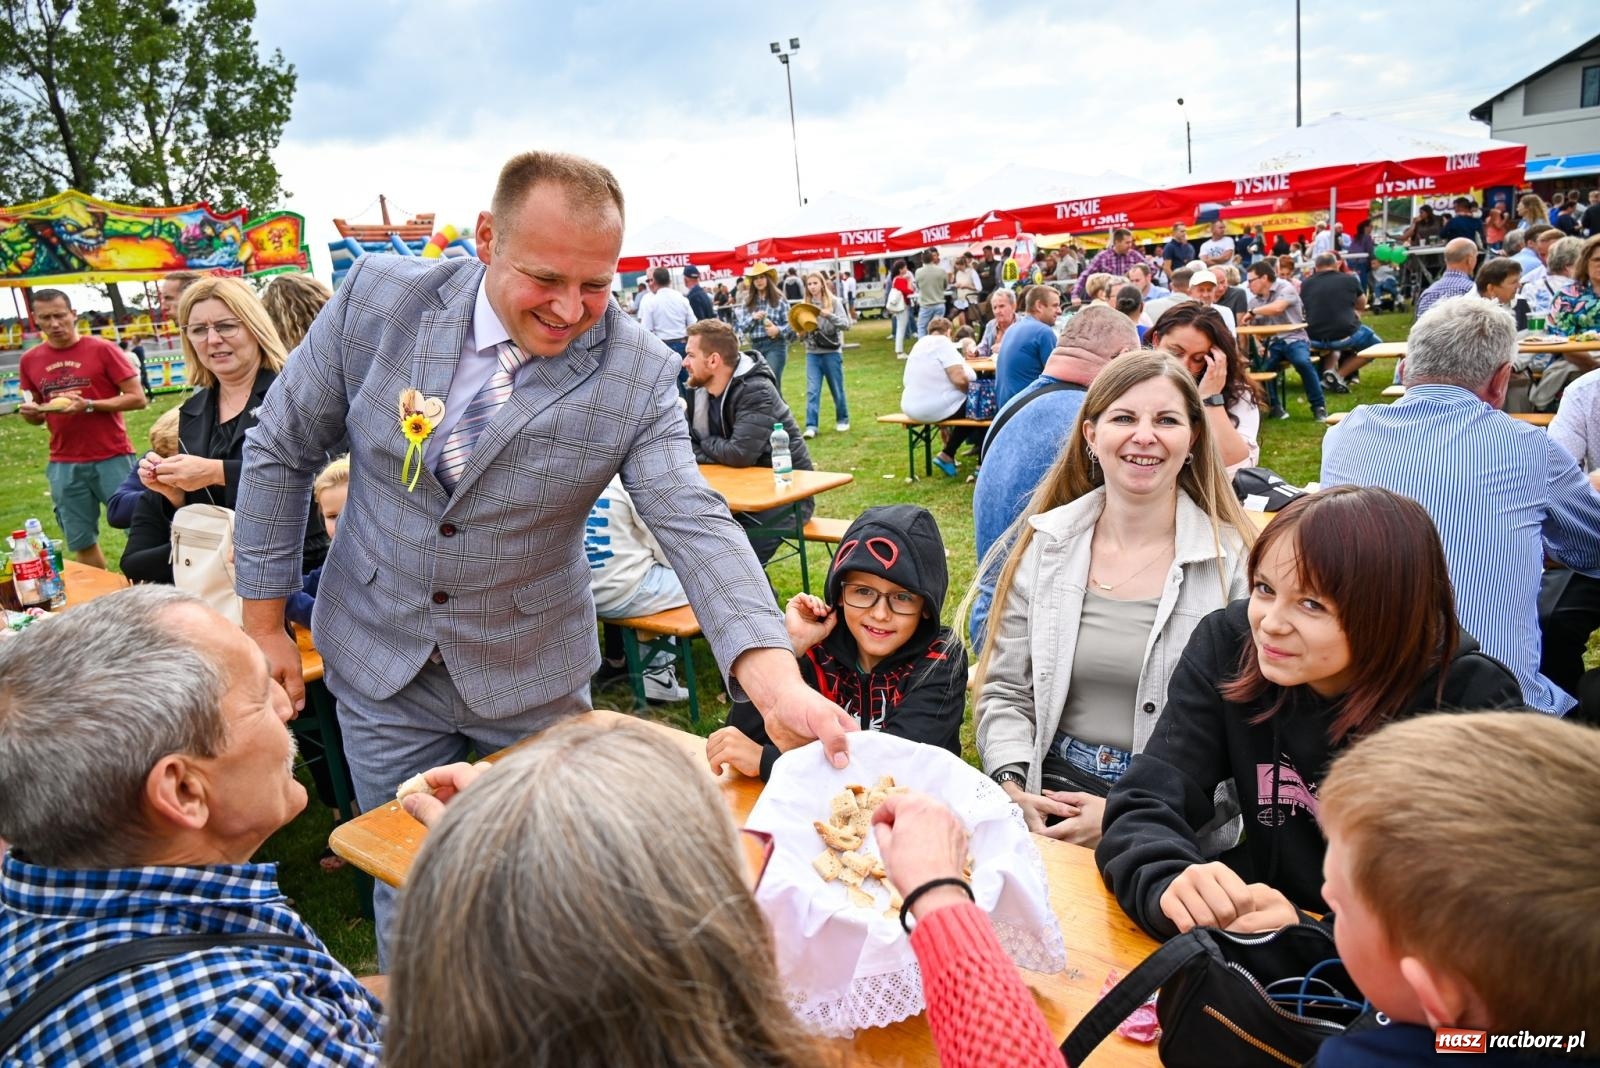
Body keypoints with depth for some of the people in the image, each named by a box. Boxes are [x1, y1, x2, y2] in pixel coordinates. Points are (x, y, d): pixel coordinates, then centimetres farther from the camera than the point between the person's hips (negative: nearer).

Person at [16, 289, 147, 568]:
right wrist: (29, 412, -6)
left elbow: (138, 398, -7)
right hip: (63, 465, 4)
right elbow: (37, 417, 17)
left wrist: (89, 405, -17)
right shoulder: (30, 360, 8)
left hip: (112, 458, -4)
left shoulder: (102, 349, -4)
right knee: (81, 543, 9)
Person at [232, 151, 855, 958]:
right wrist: (263, 621, 0)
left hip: (531, 678, -1)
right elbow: (280, 450, -2)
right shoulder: (380, 298, -13)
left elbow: (695, 526, -25)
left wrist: (775, 679, -40)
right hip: (377, 664, 1)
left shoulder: (637, 375, -17)